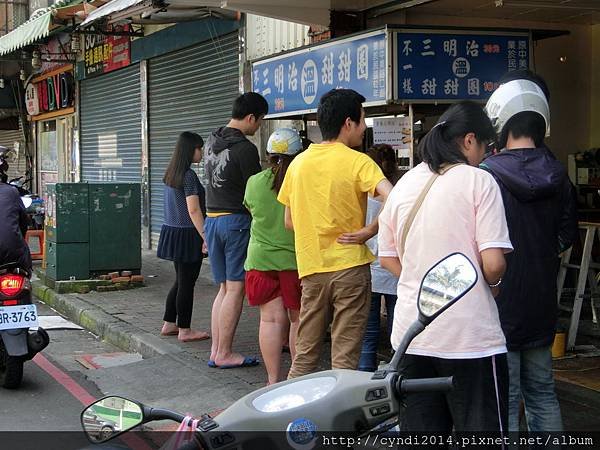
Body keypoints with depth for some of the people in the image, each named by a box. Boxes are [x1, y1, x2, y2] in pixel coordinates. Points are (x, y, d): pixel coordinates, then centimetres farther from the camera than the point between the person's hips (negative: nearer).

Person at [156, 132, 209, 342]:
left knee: (180, 281, 18)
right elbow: (193, 210, -20)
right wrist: (205, 237, -18)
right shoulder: (189, 175, -16)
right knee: (187, 283, 0)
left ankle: (169, 325, 24)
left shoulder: (170, 173, 11)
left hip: (172, 231, 9)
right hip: (187, 234, -9)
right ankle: (184, 330, 7)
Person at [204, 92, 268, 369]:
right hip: (236, 220, -8)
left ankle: (216, 350, 13)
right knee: (235, 289, -2)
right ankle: (224, 353, 2)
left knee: (224, 288, 13)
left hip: (212, 218, 8)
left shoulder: (211, 142, 11)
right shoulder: (245, 148, -14)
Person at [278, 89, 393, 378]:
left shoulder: (299, 163, 7)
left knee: (304, 354, 14)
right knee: (345, 357, 3)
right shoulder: (358, 162, -9)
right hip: (350, 266, -5)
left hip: (310, 269, 5)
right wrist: (369, 231, -14)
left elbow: (289, 221, 12)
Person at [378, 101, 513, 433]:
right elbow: (493, 264, -14)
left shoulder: (404, 184, 8)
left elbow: (387, 258, 13)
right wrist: (493, 282, 6)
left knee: (419, 428, 12)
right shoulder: (478, 181, -8)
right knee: (480, 427, 4)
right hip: (470, 335, -5)